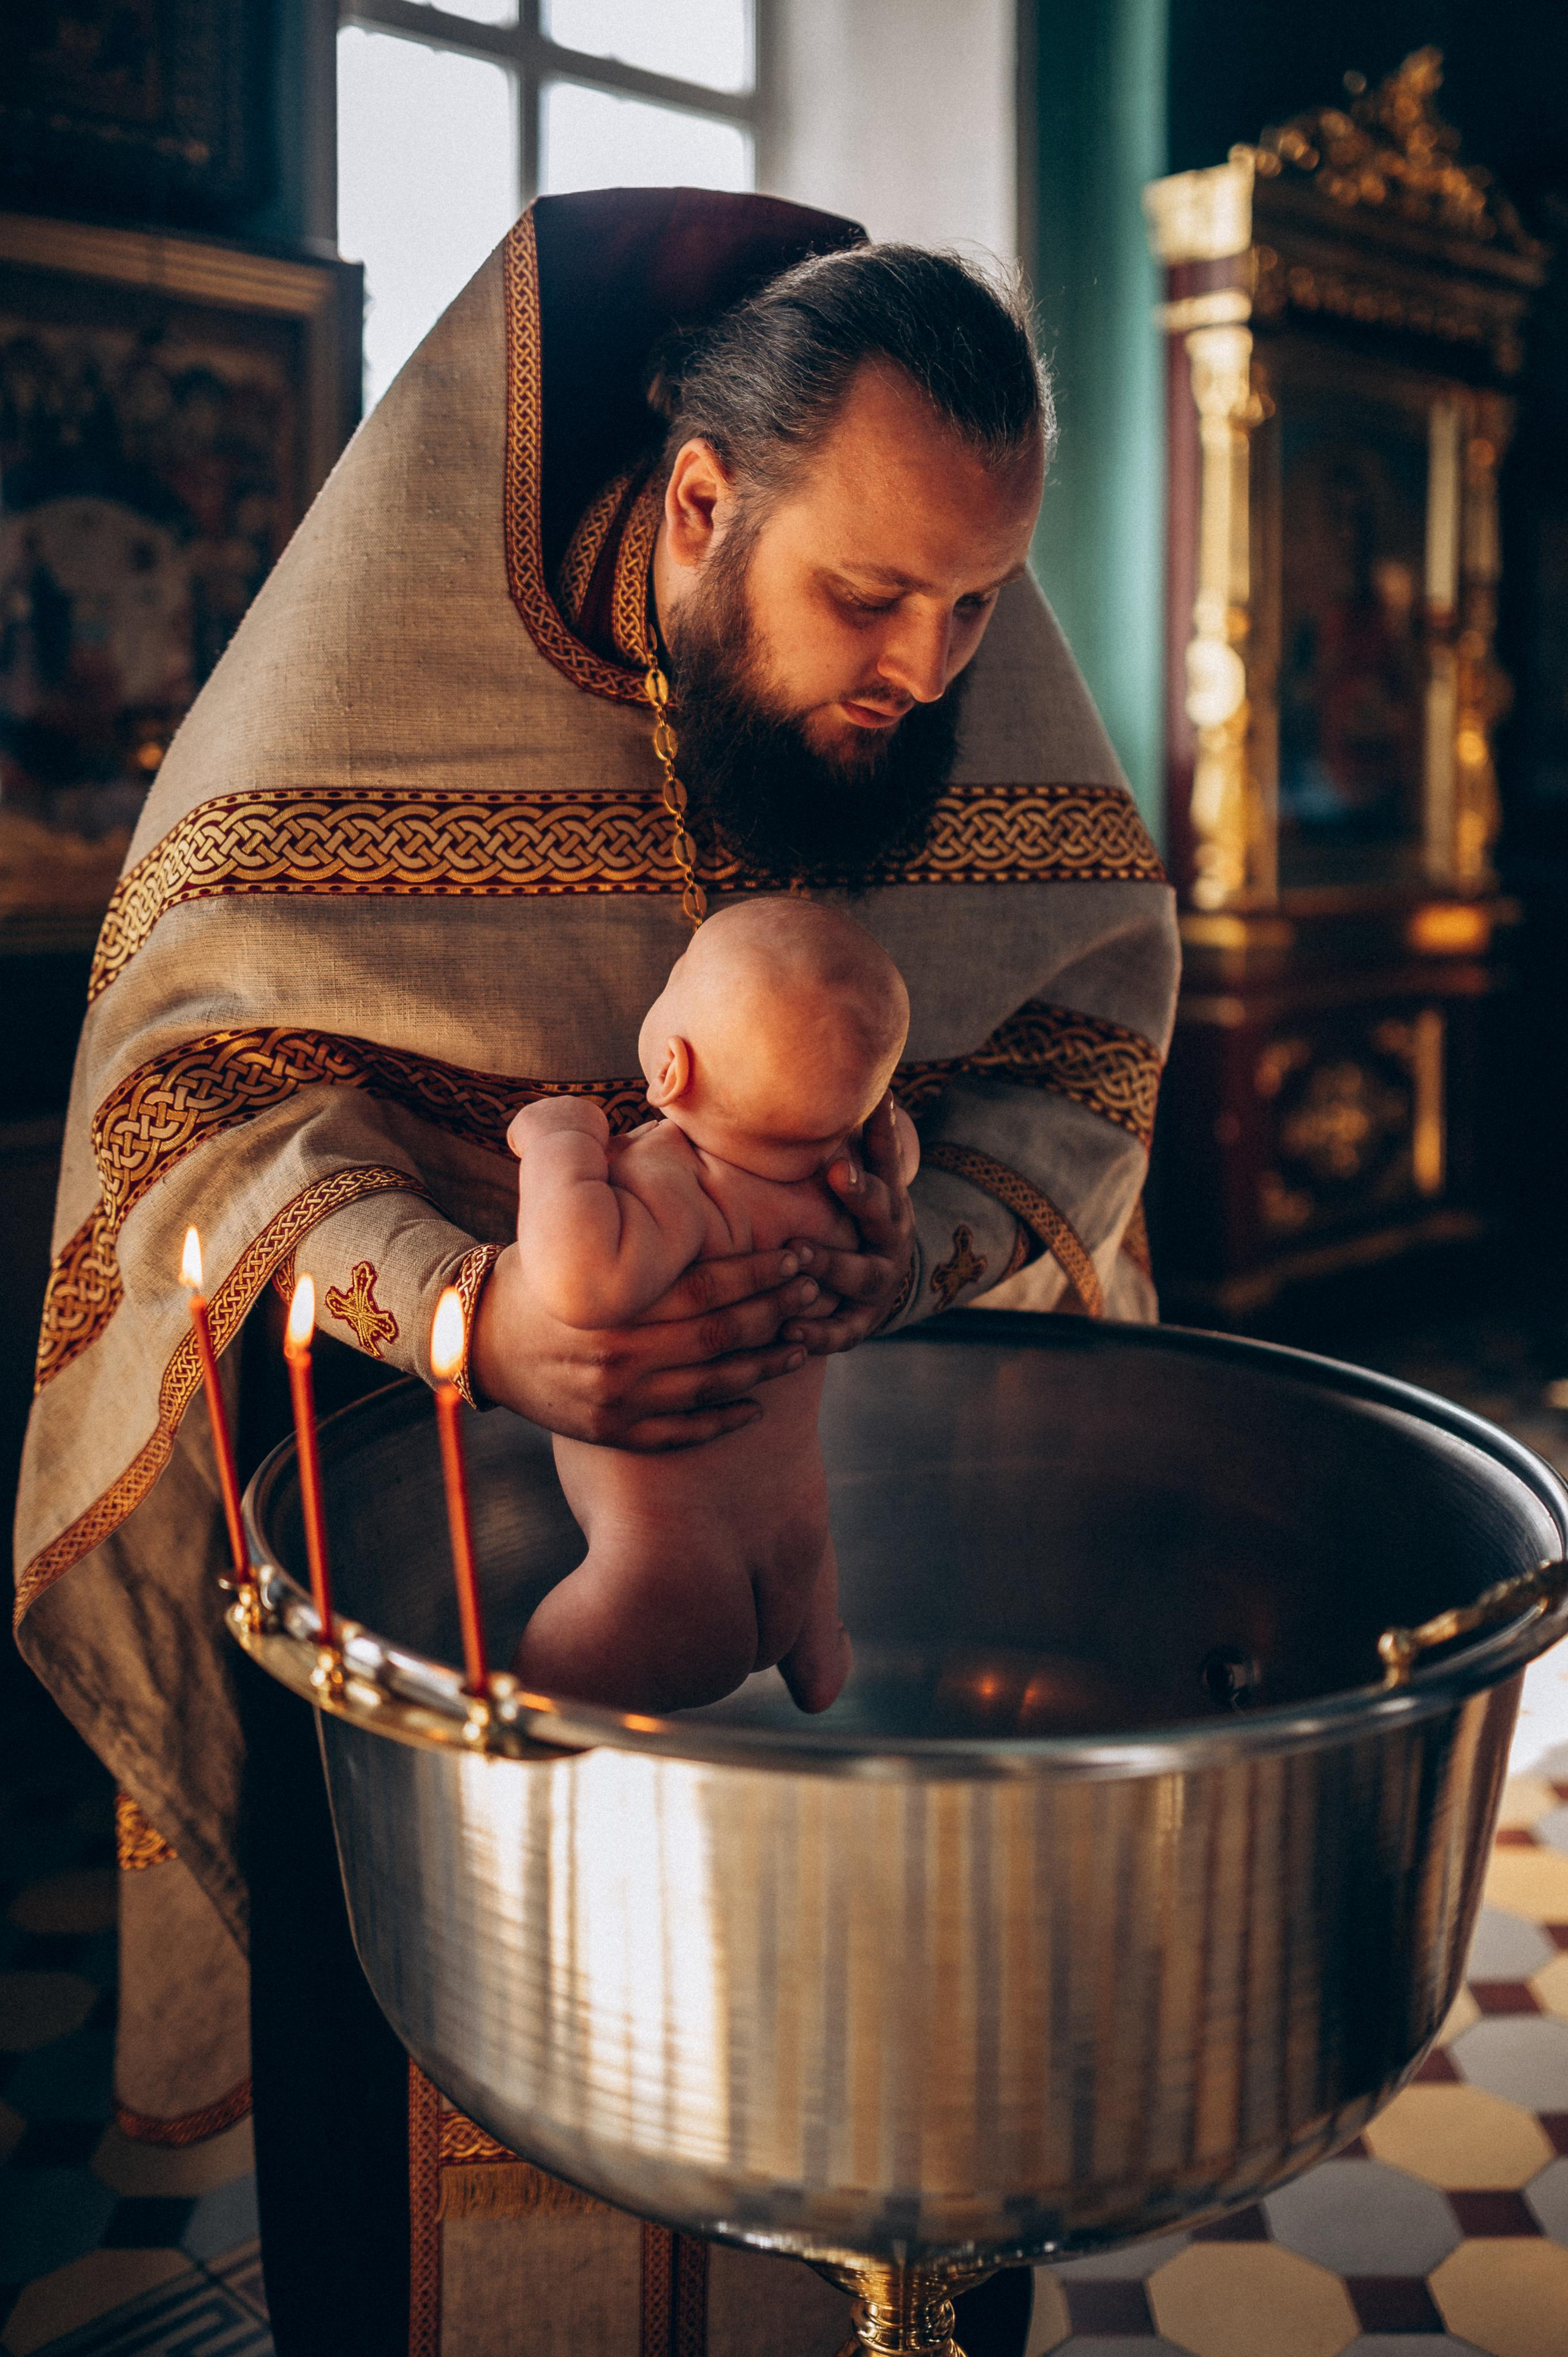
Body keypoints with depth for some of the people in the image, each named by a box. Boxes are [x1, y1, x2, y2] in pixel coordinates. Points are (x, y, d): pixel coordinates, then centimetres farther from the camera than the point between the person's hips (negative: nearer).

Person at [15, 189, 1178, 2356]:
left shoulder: (986, 674, -7)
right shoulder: (403, 617, -16)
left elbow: (1094, 1032, -1)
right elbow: (195, 1056, -16)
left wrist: (926, 1240, -22)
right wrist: (454, 1308, -34)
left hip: (846, 1466, 3)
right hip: (438, 1461, -2)